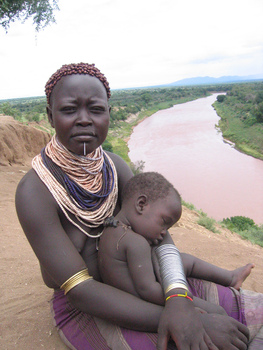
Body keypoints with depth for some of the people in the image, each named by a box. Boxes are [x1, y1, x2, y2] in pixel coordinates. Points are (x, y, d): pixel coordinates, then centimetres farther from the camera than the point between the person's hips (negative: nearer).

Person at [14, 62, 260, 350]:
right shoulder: (34, 191, -26)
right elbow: (79, 291, -29)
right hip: (80, 308, -5)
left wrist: (178, 298, -30)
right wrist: (189, 320, -32)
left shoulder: (115, 166, -8)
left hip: (127, 283, 5)